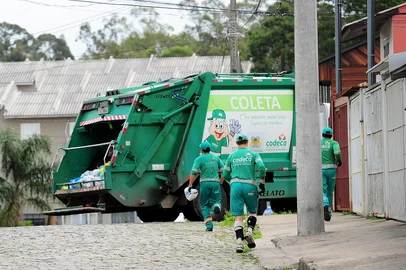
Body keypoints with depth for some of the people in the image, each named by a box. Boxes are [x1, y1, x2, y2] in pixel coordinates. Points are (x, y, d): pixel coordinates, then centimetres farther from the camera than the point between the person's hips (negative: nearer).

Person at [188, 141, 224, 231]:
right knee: (216, 200, 16)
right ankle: (217, 206, -24)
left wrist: (190, 185, -9)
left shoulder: (199, 159, -3)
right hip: (215, 182, 2)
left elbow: (193, 173, -13)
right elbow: (223, 169, 6)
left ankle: (209, 225, -3)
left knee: (204, 205, 10)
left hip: (205, 183, -2)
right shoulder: (215, 157, 8)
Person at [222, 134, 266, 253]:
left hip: (235, 186, 1)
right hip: (250, 186, -1)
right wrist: (262, 183, -1)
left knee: (238, 217, -1)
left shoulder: (232, 156, 12)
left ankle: (239, 241, -17)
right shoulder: (253, 154, 6)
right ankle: (250, 230, -8)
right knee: (252, 212, 18)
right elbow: (261, 167, -10)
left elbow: (225, 175, 15)